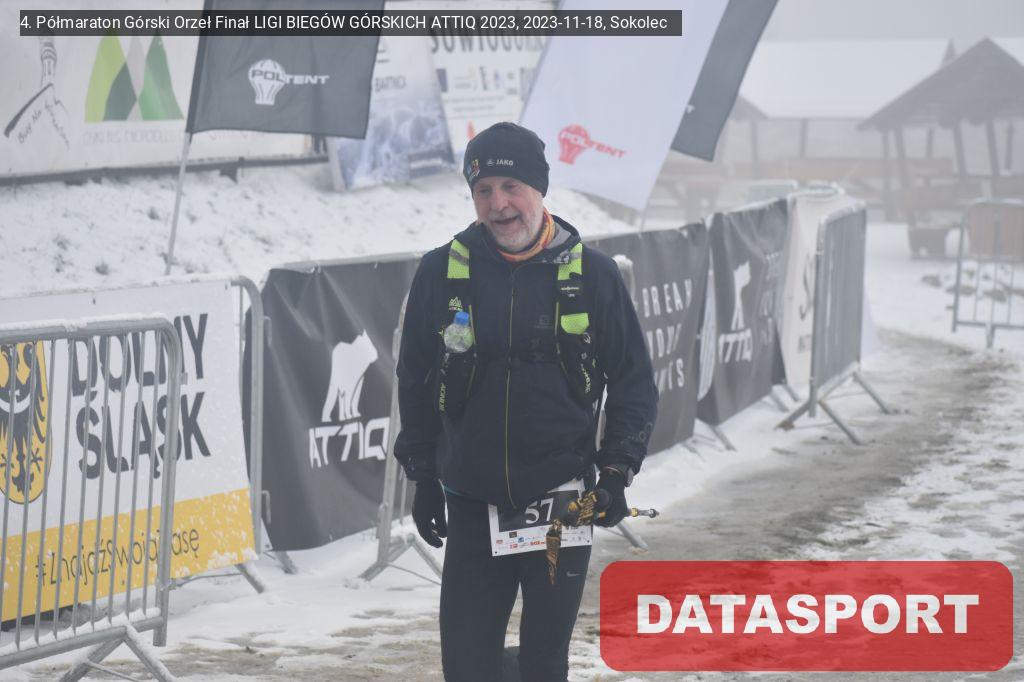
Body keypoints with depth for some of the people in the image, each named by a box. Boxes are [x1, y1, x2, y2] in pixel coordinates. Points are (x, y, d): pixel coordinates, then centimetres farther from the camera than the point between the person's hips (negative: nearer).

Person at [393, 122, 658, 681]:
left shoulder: (591, 274, -1)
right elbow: (415, 382, 12)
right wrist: (423, 477, 10)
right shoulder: (441, 273, 1)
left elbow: (634, 382, 6)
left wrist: (616, 472, -3)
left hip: (563, 504, -1)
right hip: (472, 505, 1)